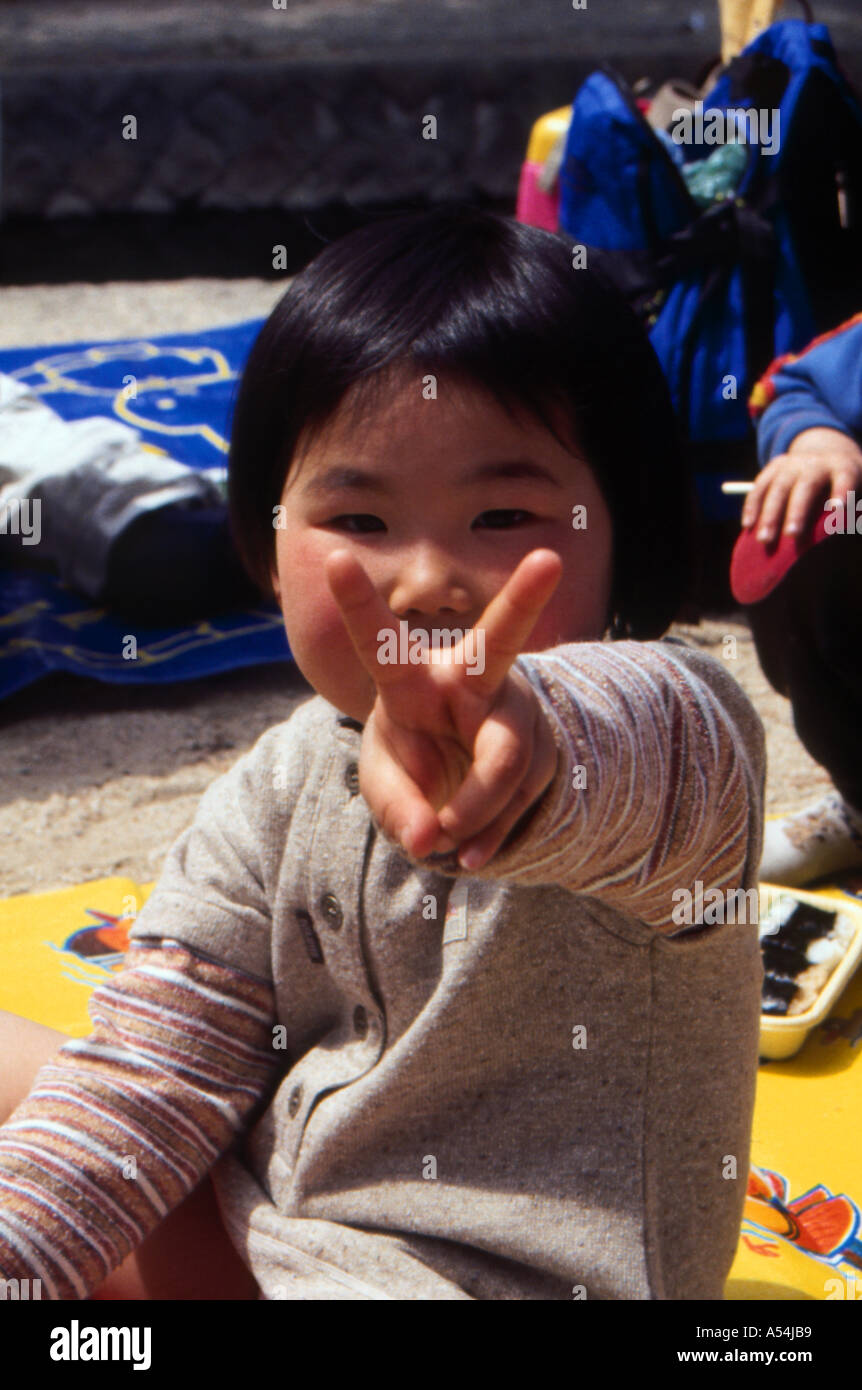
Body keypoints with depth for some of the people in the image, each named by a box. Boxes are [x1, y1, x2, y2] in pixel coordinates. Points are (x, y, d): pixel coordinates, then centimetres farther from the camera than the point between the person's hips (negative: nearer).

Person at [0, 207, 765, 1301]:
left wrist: (544, 737, -73)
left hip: (511, 1268, -6)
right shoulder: (281, 791, -2)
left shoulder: (673, 728, -23)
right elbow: (164, 1058, 2)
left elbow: (654, 756, -49)